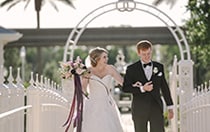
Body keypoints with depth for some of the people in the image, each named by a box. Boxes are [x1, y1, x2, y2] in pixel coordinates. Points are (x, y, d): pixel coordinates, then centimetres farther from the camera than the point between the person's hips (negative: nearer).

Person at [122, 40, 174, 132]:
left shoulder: (159, 67, 8)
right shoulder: (131, 69, 0)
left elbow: (164, 88, 13)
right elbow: (125, 88, -5)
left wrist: (170, 107, 12)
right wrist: (142, 88, -17)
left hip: (156, 108, 1)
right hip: (139, 110, -1)